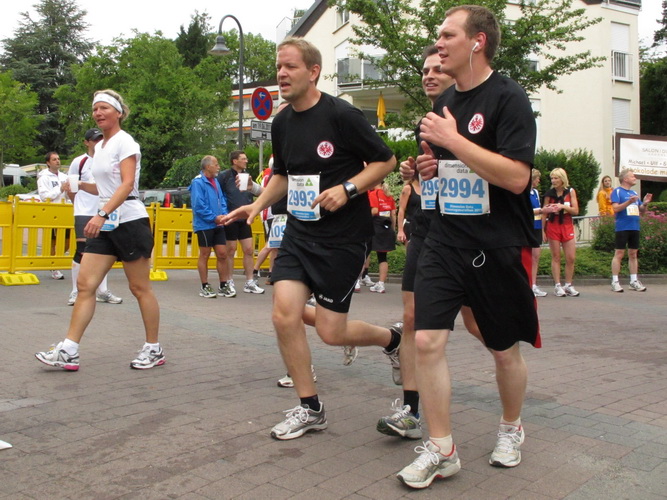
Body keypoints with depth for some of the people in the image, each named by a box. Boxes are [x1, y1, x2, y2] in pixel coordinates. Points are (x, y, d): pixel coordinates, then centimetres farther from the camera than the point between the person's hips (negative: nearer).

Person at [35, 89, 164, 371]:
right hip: (106, 225, 8)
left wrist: (102, 214, -30)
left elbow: (127, 184, -21)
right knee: (85, 285, 1)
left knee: (140, 288, 0)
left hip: (130, 222, -8)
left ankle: (154, 350, 11)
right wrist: (81, 185, 12)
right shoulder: (99, 147, 16)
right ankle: (68, 351, 2)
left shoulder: (124, 142, -8)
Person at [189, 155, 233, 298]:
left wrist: (223, 215, -1)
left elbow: (222, 200, 17)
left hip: (218, 225, 7)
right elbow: (198, 206, -16)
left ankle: (223, 286, 14)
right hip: (204, 225, -7)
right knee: (205, 255, 3)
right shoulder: (198, 182, -12)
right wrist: (214, 218, -14)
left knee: (222, 254, 6)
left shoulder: (216, 181, 13)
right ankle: (205, 287, 12)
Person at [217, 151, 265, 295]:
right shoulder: (224, 176, -8)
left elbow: (259, 192, 19)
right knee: (231, 250, 2)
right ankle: (230, 282, 13)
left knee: (249, 250, 5)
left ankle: (249, 283, 12)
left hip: (244, 219, 6)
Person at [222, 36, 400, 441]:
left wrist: (347, 188, -20)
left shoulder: (342, 115, -12)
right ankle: (310, 408, 11)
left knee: (331, 332, -3)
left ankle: (395, 340, 30)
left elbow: (386, 161, -7)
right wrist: (258, 204, 6)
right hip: (299, 232, 6)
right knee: (284, 314, -7)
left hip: (343, 236, -6)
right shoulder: (282, 123, 7)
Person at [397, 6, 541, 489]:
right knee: (427, 340, -7)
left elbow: (516, 176, -22)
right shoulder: (444, 102, 11)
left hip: (499, 246, -5)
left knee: (505, 351, 11)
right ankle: (441, 450, 7)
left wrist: (452, 140, -21)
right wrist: (430, 166, 3)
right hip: (445, 240, 5)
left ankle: (511, 429, 38)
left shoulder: (508, 98, -11)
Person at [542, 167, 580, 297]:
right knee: (556, 257, 1)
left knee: (571, 258, -2)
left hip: (567, 226, 1)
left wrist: (562, 206, -18)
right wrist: (543, 230, -1)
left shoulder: (570, 191, 3)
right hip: (553, 227, -1)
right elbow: (544, 213, 4)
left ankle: (568, 285, 9)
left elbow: (575, 210, -2)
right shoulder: (549, 193, 1)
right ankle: (557, 286, 4)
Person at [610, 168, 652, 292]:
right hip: (622, 227, -6)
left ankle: (634, 281, 15)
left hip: (635, 227, 7)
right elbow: (615, 208, -14)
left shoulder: (634, 193, 16)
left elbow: (641, 211, 18)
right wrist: (629, 202, -24)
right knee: (619, 254, -6)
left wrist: (645, 203, -1)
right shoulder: (617, 191, -3)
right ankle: (615, 282, -3)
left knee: (633, 254, 9)